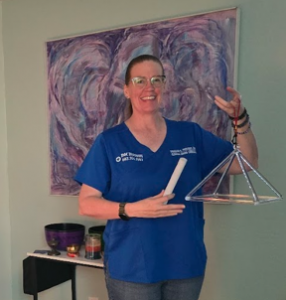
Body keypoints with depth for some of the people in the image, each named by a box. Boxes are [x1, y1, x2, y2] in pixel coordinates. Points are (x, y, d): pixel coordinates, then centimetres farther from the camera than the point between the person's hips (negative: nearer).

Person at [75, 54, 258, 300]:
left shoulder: (190, 134, 2)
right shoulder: (109, 142, -5)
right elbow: (86, 204, -7)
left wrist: (241, 120, -12)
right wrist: (132, 209, -23)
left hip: (186, 265, 3)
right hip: (130, 269, -3)